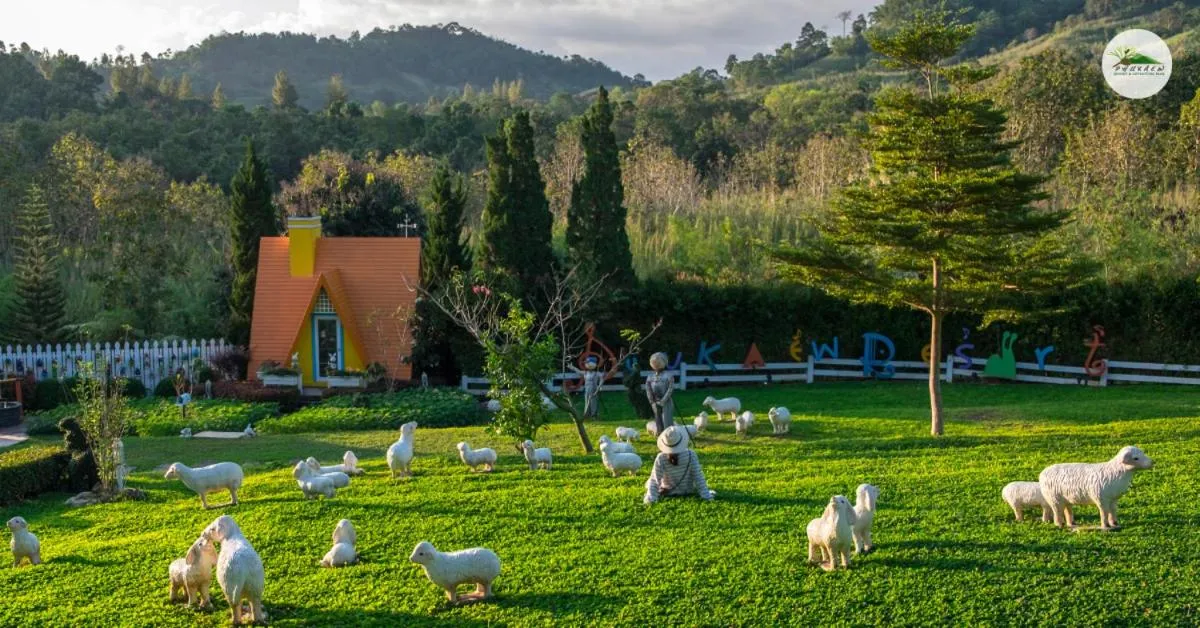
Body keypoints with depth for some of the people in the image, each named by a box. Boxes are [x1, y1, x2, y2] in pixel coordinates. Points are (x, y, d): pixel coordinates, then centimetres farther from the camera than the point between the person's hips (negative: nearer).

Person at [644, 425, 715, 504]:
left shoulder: (661, 458, -25)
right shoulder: (691, 455, -24)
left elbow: (655, 480, -22)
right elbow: (698, 477, -19)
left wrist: (650, 497, -19)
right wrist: (705, 495, -14)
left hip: (668, 493, 0)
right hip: (688, 492, 0)